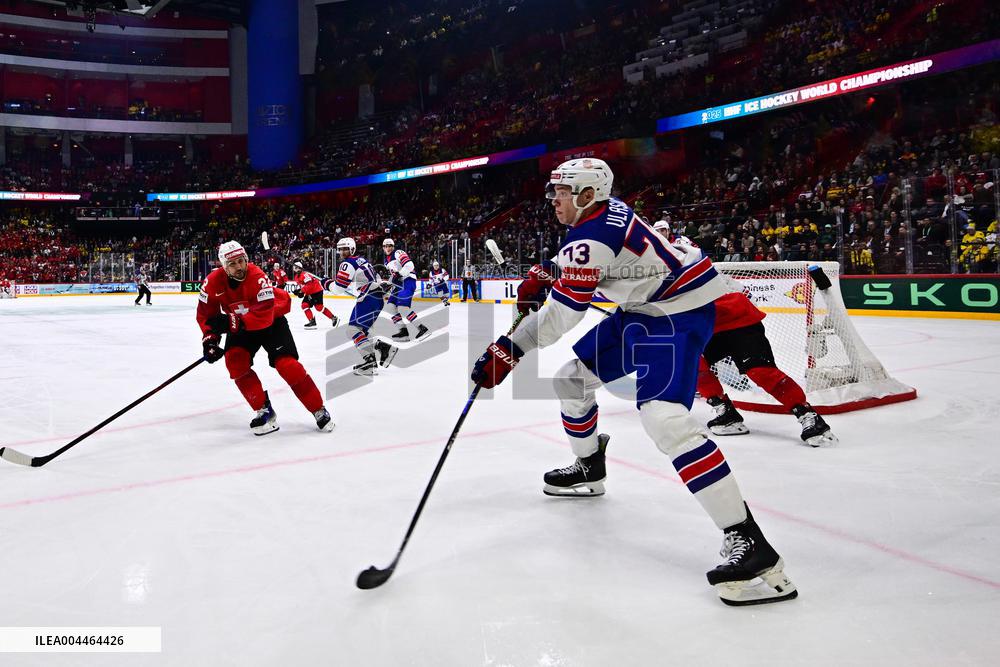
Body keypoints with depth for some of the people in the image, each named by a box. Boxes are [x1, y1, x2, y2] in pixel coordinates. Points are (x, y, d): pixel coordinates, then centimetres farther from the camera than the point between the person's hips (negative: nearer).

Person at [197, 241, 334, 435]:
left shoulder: (257, 277, -33)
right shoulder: (213, 282, -19)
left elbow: (264, 316, -37)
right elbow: (206, 314, -5)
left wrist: (230, 322, -38)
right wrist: (210, 338, -17)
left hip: (272, 318, -4)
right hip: (240, 326, 4)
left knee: (285, 363, -17)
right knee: (234, 360, -18)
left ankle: (319, 411, -5)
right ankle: (264, 411, -7)